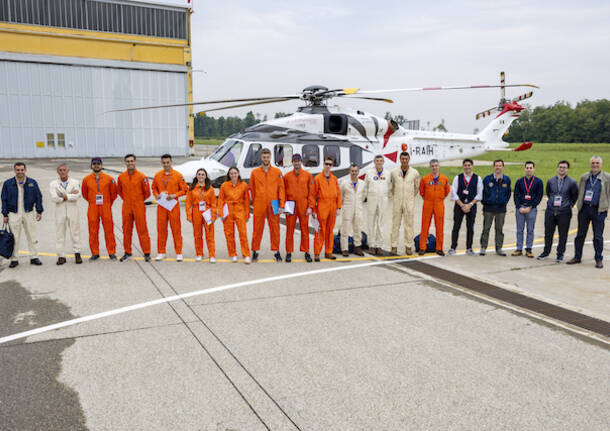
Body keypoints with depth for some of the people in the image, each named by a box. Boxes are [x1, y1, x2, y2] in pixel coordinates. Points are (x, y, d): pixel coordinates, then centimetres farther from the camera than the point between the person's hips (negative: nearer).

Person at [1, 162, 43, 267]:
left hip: (29, 213, 1)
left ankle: (34, 257, 15)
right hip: (14, 214, -1)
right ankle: (14, 259, 12)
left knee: (32, 237, 6)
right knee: (14, 238, 3)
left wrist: (39, 211, 1)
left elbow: (38, 197, 6)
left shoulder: (32, 183, 2)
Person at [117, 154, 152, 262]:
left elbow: (147, 192, 1)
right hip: (126, 207, 4)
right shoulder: (121, 177, 5)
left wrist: (138, 200, 9)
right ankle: (127, 252, 21)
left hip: (139, 207, -4)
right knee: (126, 230, 9)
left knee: (142, 230, -2)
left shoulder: (141, 177, -6)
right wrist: (126, 199, 14)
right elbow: (119, 190, 21)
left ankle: (146, 253, 4)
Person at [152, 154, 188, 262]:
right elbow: (154, 188, 19)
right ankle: (161, 253, 17)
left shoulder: (178, 175, -3)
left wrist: (175, 195, -13)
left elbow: (184, 189, 0)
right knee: (161, 229, 7)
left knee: (176, 230, 0)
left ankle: (179, 253, 8)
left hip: (173, 205, -3)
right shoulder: (157, 175, 6)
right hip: (161, 205, 3)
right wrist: (156, 195, -1)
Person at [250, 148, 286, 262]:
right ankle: (255, 251, 14)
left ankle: (276, 251, 13)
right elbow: (252, 189, 12)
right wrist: (254, 203, 7)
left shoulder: (277, 172, 5)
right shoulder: (254, 172, 7)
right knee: (258, 228, 4)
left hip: (273, 204, 0)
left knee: (275, 228, 3)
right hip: (259, 205, 0)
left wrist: (281, 205, -3)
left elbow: (281, 189, 3)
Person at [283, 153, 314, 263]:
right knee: (290, 230, 2)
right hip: (291, 207, 0)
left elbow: (311, 192, 3)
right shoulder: (287, 176, 7)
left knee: (305, 229, 4)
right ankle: (289, 253, 10)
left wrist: (310, 207, -4)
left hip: (303, 206, 0)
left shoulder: (308, 175, 5)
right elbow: (284, 192, 9)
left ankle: (306, 252, 14)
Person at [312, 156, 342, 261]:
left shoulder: (335, 179, 12)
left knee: (330, 231, 10)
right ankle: (317, 253, -1)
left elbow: (338, 194, 14)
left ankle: (328, 252, 18)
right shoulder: (317, 178, -1)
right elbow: (313, 195, -3)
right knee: (320, 231, -5)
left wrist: (338, 207, 6)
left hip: (332, 209, 4)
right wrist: (314, 210, -7)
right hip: (322, 208, -4)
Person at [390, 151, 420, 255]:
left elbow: (417, 187, 14)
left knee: (409, 224, 1)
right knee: (395, 224, 2)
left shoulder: (414, 172, 2)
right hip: (397, 202, 0)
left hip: (409, 202, 0)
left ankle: (408, 247, 8)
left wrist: (411, 197, 12)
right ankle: (394, 246, 8)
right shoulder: (394, 172, 2)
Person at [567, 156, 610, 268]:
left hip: (599, 210, -3)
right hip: (584, 209, 3)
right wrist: (579, 205, 8)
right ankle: (577, 257, 17)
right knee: (580, 234, 8)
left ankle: (599, 259, 13)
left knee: (598, 236, 2)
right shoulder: (584, 177, 11)